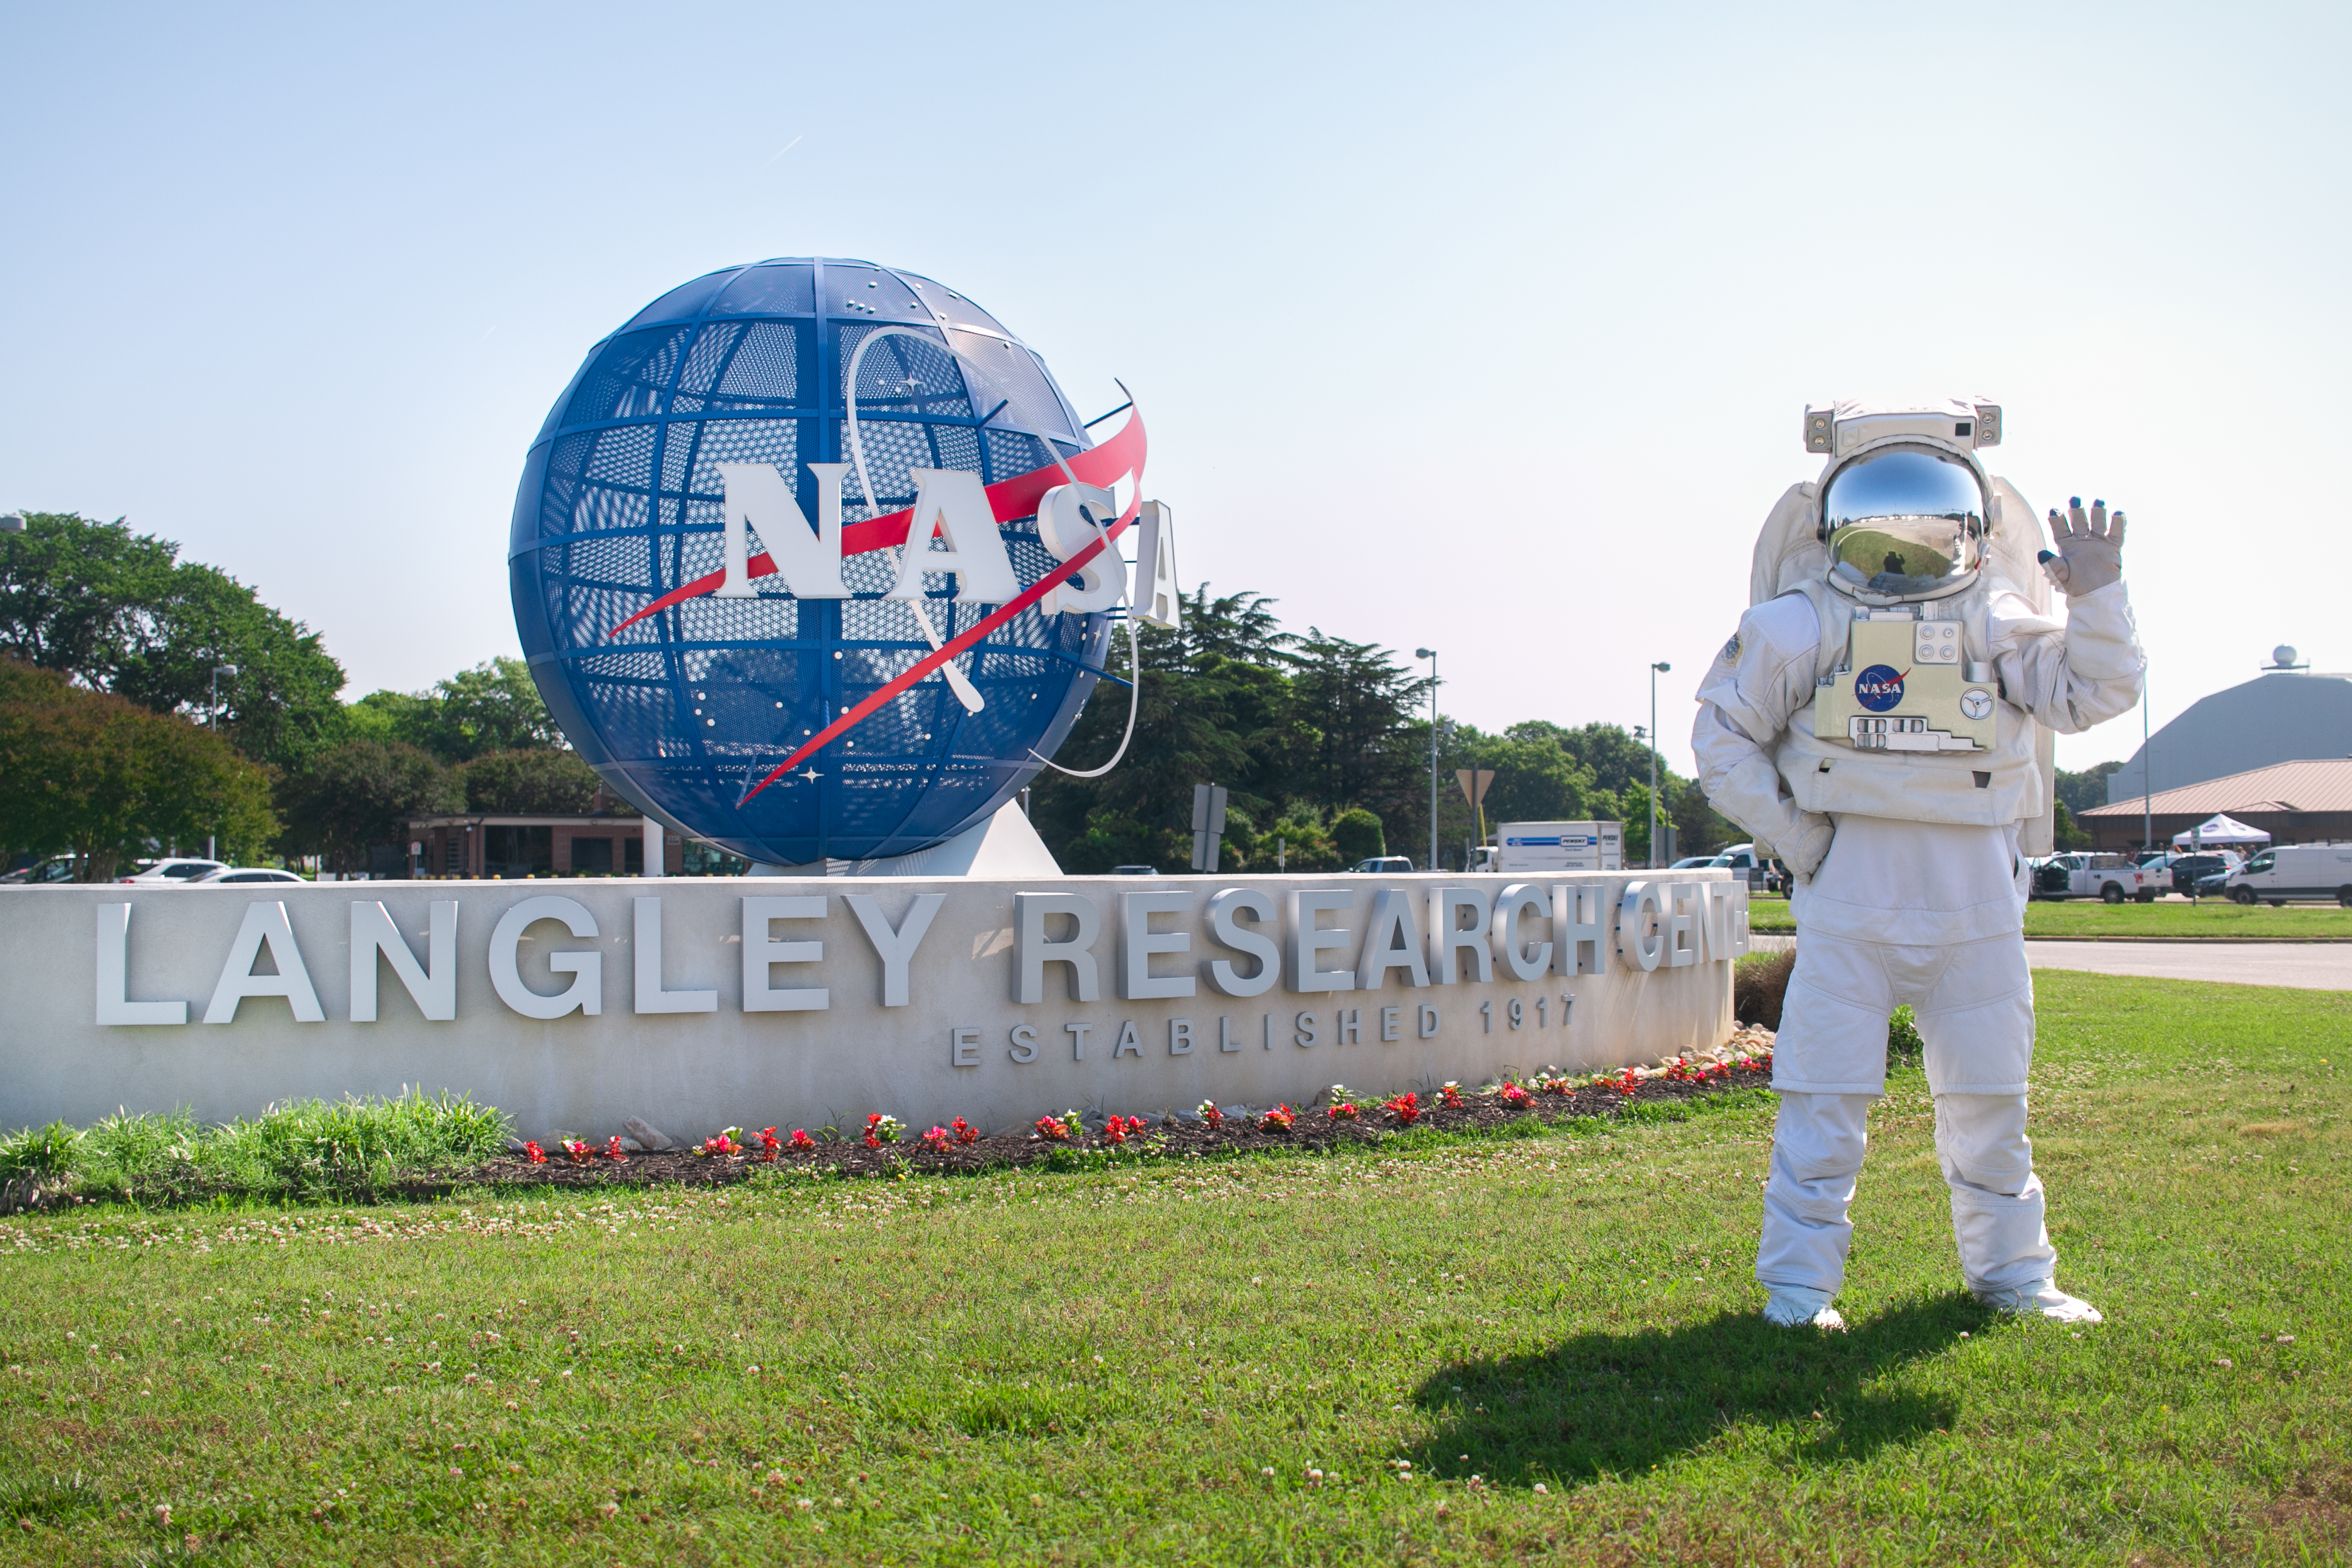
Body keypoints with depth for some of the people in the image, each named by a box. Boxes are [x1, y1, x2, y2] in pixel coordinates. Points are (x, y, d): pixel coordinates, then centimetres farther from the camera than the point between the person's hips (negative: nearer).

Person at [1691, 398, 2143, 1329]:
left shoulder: (1994, 621, 7)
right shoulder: (1802, 621, 0)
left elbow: (2092, 695, 2)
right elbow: (1724, 735, 4)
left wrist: (2097, 598, -11)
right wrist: (1794, 836, -3)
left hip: (1977, 907, 3)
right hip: (1850, 903, -2)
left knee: (1989, 1098, 12)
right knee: (1825, 1101, -1)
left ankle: (2012, 1273, 27)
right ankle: (1798, 1283, 10)